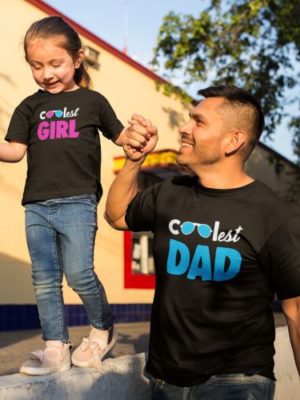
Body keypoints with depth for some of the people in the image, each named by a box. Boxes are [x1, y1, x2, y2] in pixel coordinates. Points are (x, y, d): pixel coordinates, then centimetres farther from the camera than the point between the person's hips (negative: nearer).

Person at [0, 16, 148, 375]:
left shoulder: (92, 101, 5)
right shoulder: (30, 107, 11)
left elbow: (119, 136, 13)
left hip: (77, 201, -4)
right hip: (36, 205, 4)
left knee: (79, 274, -9)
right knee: (44, 280, 5)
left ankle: (103, 329, 18)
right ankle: (55, 348, 16)